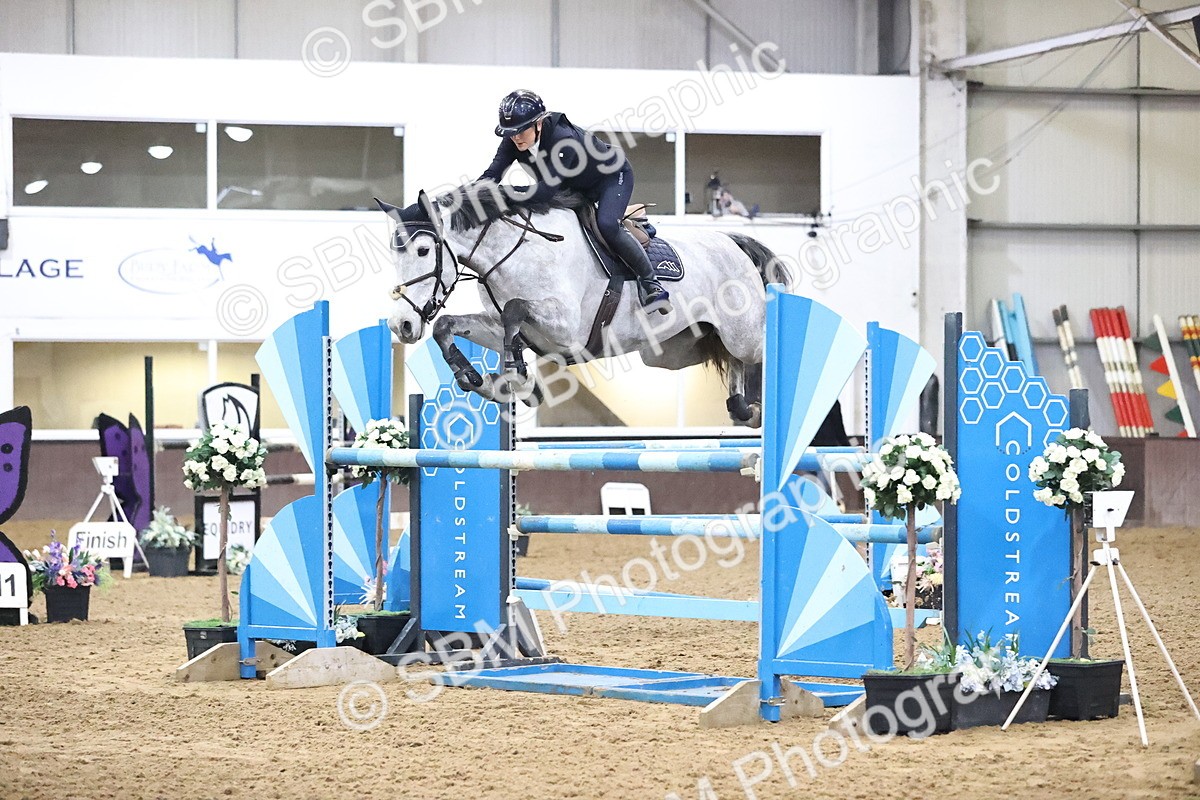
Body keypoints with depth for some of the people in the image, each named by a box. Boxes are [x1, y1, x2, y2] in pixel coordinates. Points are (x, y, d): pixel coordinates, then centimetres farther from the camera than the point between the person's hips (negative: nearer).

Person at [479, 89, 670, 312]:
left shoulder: (563, 138, -42)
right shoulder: (513, 142, -22)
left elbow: (545, 189, -48)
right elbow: (491, 175, -26)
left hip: (613, 176, -8)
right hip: (575, 187, 8)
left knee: (607, 225, -27)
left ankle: (649, 281, -11)